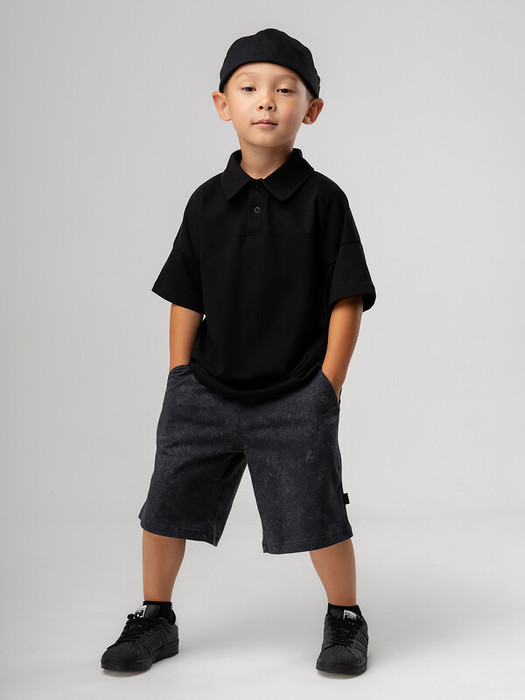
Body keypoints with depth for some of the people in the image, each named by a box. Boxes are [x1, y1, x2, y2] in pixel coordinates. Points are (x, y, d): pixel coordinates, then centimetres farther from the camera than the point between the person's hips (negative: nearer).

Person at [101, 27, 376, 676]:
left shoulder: (321, 199, -5)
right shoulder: (207, 203, 3)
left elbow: (347, 299, -4)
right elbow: (186, 298, 9)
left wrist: (326, 386, -7)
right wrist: (180, 379, 5)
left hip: (295, 396, -3)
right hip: (207, 386, 3)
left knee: (316, 514, -1)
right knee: (167, 502, 7)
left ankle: (345, 619, 24)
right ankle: (154, 618, 27)